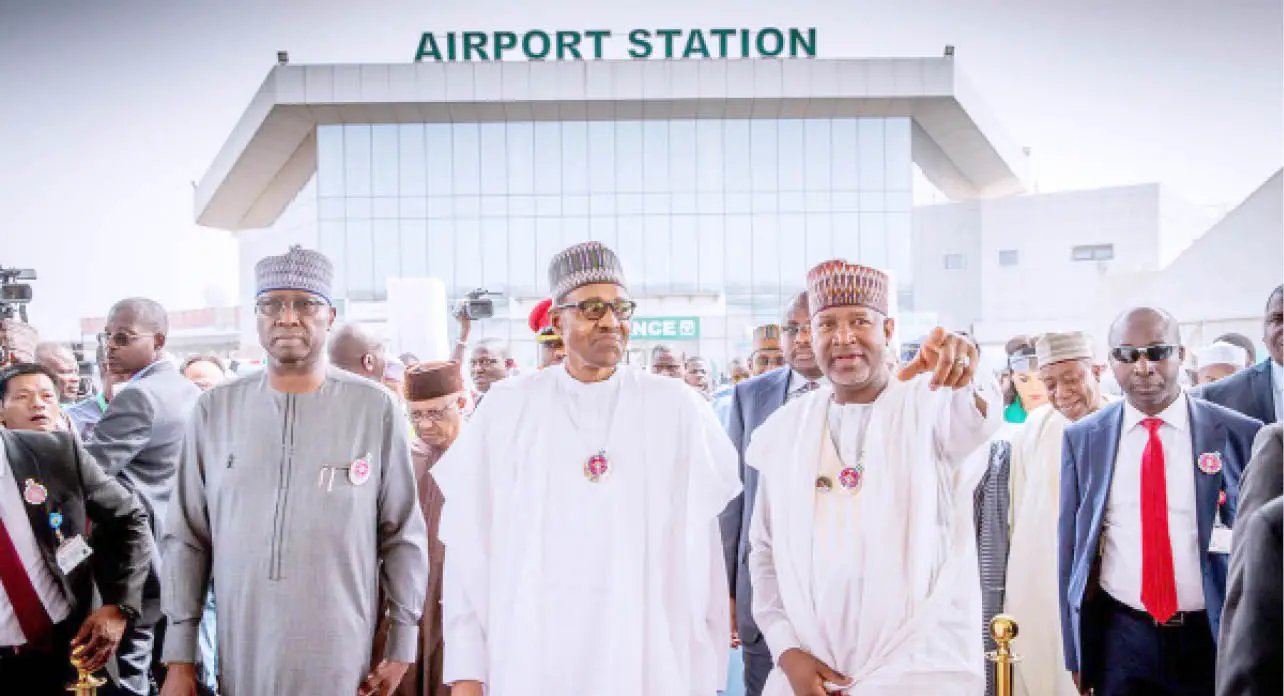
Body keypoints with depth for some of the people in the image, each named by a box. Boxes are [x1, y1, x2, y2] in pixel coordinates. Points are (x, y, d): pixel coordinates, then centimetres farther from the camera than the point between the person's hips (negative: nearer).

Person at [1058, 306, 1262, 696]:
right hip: (1120, 639, 1)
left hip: (1216, 638, 0)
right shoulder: (1082, 438, -1)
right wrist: (1076, 653, 6)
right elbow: (1071, 544, 4)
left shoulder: (1241, 434, -5)